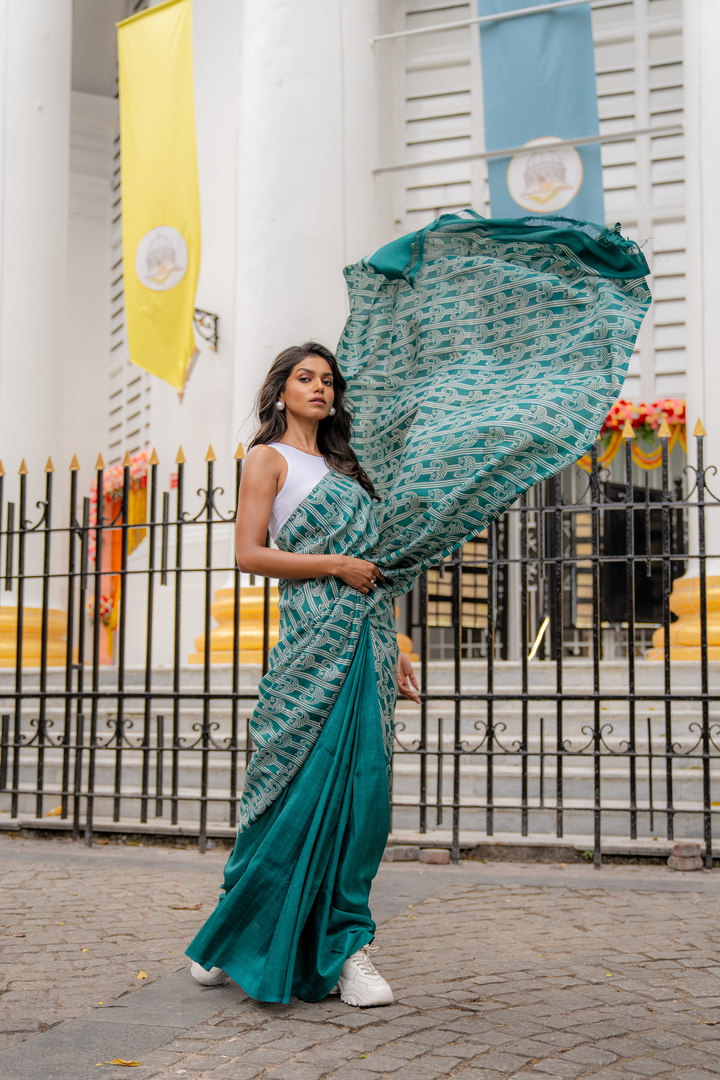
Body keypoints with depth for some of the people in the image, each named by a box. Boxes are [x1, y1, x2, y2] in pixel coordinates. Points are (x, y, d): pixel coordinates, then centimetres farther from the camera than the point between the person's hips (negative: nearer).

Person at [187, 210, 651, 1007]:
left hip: (364, 639, 6)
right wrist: (339, 565, -9)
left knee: (360, 792, 0)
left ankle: (344, 951, 4)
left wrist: (393, 652, 17)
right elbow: (249, 552, -8)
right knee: (300, 789, -6)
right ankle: (230, 941, 10)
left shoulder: (345, 464, 23)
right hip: (314, 639, -6)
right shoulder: (268, 458, 4)